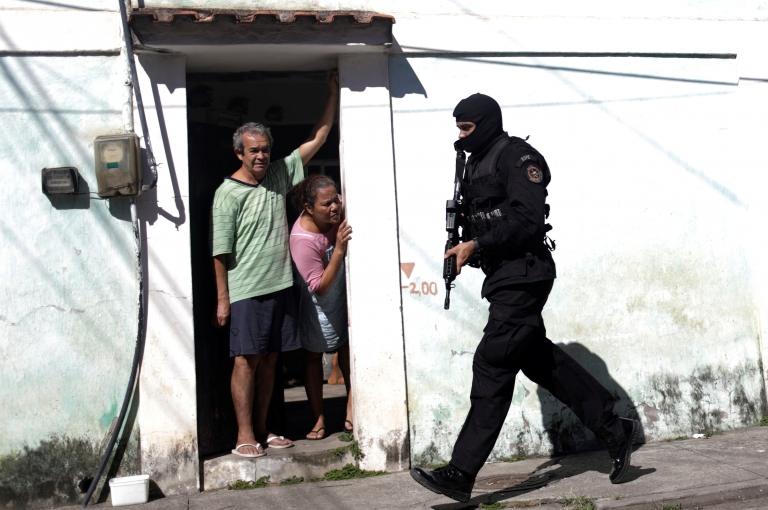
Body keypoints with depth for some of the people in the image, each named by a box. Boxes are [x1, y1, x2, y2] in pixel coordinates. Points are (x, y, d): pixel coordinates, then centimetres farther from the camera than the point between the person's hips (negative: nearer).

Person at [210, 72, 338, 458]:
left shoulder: (279, 174, 8)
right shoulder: (229, 192, -8)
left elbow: (317, 139, 12)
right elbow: (221, 251, -8)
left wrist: (333, 94, 8)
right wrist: (222, 299, -10)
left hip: (280, 285, 6)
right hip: (246, 292, -6)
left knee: (269, 359, 11)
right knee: (246, 360, -2)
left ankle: (262, 429, 20)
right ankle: (245, 436, 5)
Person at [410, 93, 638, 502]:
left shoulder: (516, 156, -11)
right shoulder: (475, 165, 17)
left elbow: (527, 218, -21)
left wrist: (476, 246, -21)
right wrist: (463, 247, 0)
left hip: (523, 275, -10)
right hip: (502, 276, 10)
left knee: (492, 365, -11)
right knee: (540, 359, 15)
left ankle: (460, 475, -8)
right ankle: (614, 430, 28)